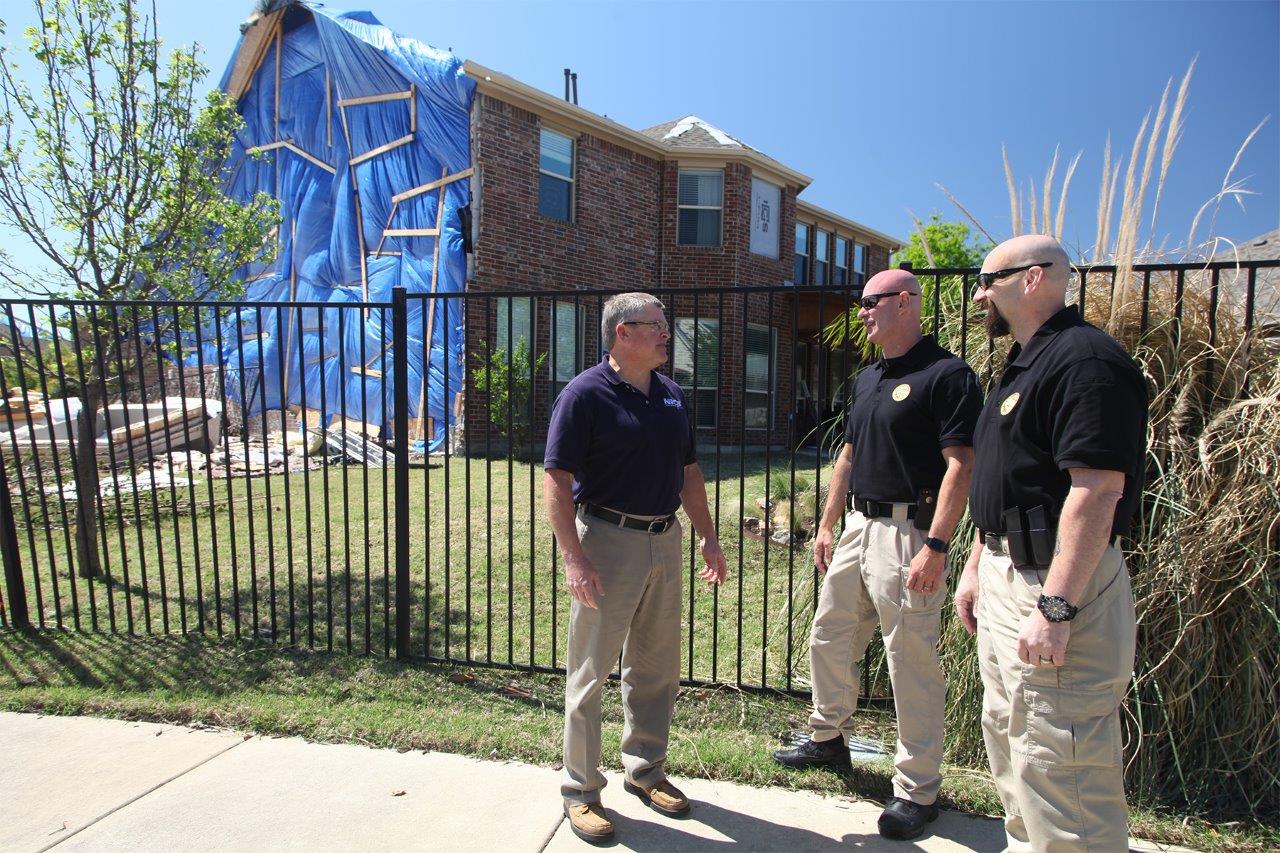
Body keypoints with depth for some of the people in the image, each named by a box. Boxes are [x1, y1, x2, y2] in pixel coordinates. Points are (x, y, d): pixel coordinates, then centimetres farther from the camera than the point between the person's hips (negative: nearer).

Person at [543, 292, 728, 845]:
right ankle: (580, 789, 20)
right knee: (591, 671, 4)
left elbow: (689, 472, 18)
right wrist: (574, 559, -21)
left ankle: (645, 770, 34)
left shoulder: (671, 395, 11)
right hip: (608, 541, -6)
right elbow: (557, 480, -15)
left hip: (665, 541, 7)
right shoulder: (585, 394, -10)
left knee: (657, 669, 16)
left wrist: (708, 537, 13)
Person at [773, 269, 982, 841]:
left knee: (912, 665, 1)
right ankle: (828, 737, 40)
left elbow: (960, 465, -18)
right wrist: (826, 525, 18)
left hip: (908, 534, -9)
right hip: (858, 529, 9)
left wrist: (935, 546, -23)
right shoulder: (866, 380, 15)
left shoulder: (947, 375, -12)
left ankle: (918, 789, 18)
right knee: (828, 639, 18)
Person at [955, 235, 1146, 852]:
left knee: (1055, 758, -3)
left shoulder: (1086, 361, -18)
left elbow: (1098, 490, -26)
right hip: (1007, 575, 11)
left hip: (1059, 583, -11)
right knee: (1006, 733, 22)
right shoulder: (1025, 364, 15)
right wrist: (975, 567, 19)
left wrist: (1055, 606, -28)